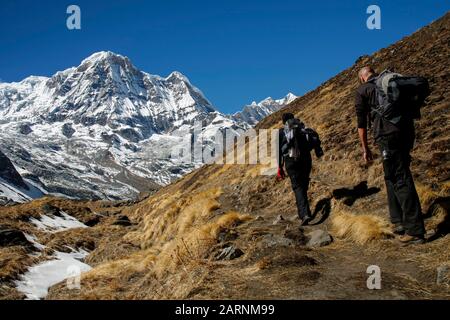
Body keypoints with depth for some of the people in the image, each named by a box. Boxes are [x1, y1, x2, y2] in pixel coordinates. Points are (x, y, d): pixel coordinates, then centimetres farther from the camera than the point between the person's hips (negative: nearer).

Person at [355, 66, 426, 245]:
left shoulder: (362, 90, 8)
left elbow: (361, 122, 5)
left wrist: (365, 148, 11)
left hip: (387, 136, -6)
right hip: (407, 131, 6)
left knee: (401, 180, -7)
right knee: (392, 177, 19)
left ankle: (415, 230, -7)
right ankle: (399, 221, 19)